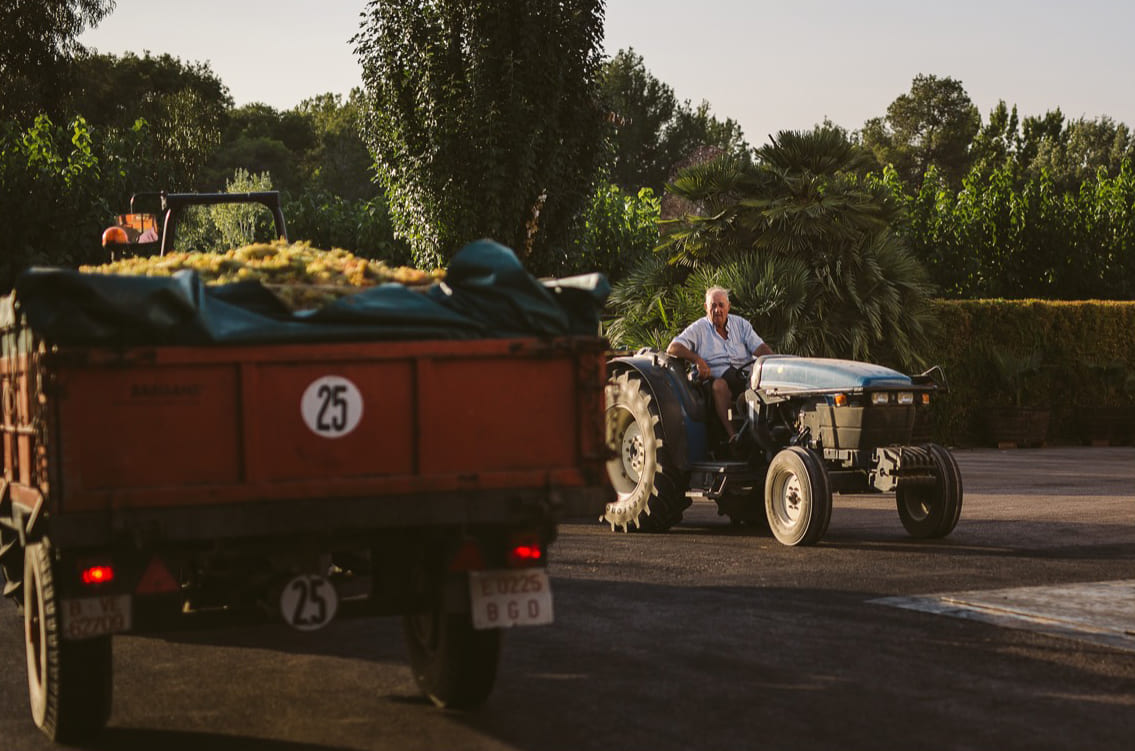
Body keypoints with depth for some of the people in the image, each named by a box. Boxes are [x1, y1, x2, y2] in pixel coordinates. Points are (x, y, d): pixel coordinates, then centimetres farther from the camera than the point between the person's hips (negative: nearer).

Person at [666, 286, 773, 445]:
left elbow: (760, 347, 9)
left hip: (744, 377, 3)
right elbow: (673, 348, -3)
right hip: (717, 377, -3)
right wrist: (697, 359, -18)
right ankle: (731, 434, -47)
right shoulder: (698, 329, 9)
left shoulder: (741, 324, 18)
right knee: (719, 385, -38)